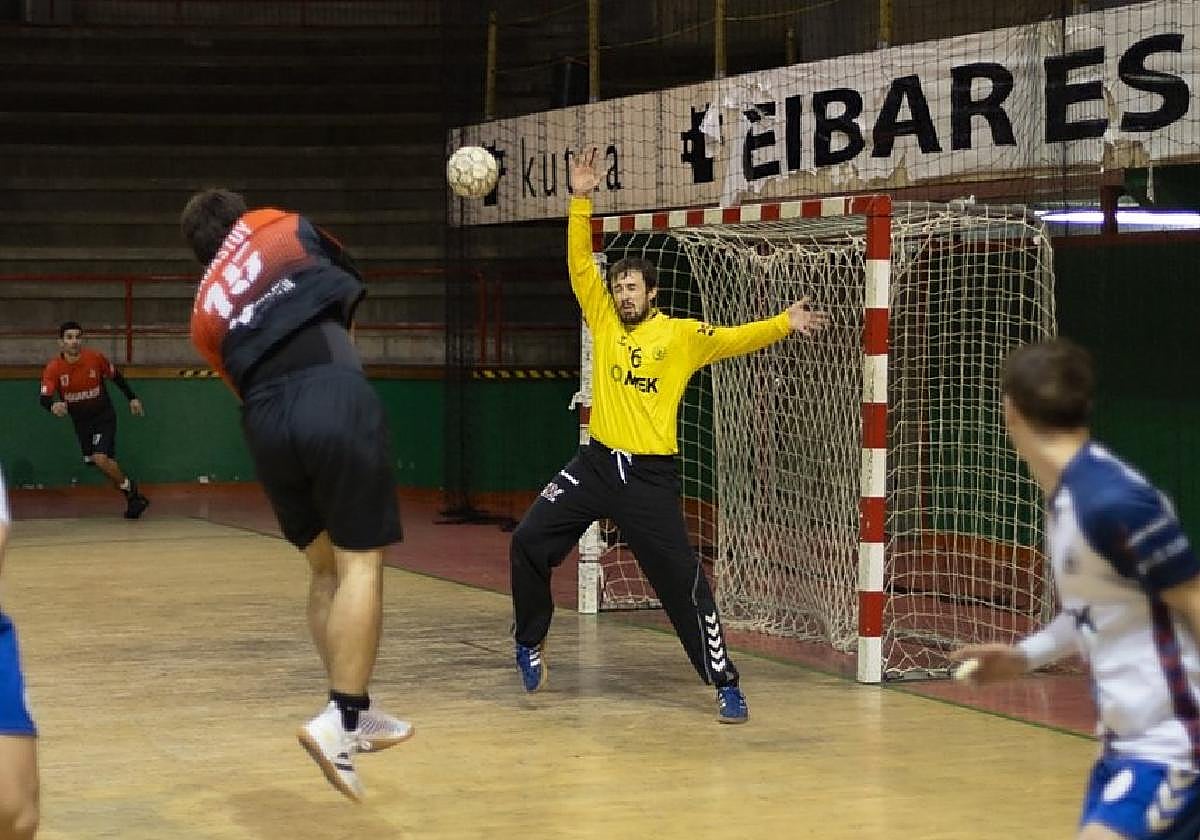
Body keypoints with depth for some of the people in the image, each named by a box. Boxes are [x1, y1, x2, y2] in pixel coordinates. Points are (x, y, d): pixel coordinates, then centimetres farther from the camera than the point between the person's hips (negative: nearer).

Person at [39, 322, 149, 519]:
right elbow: (45, 398, -24)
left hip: (104, 417, -4)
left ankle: (129, 489, -2)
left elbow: (116, 377, 3)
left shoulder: (95, 358, -15)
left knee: (101, 459, -21)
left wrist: (132, 398, 6)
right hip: (80, 421, 4)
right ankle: (131, 494, 27)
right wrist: (53, 405, -47)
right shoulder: (53, 368, -15)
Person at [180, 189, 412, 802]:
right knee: (360, 562, -5)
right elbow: (350, 279, 30)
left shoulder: (204, 313, 26)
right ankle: (341, 719, -17)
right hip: (335, 397, -4)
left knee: (325, 568, 18)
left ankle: (355, 714, 22)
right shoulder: (282, 227, 21)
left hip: (265, 419, 4)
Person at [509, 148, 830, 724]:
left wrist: (783, 323, -24)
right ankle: (531, 644, 18)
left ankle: (725, 686, 1)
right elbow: (580, 265, 3)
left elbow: (735, 340, -7)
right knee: (528, 542, -3)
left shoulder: (682, 334, 0)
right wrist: (580, 200, -5)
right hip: (595, 464, 3)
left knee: (683, 582, -6)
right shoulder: (604, 322, 7)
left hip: (651, 476, -3)